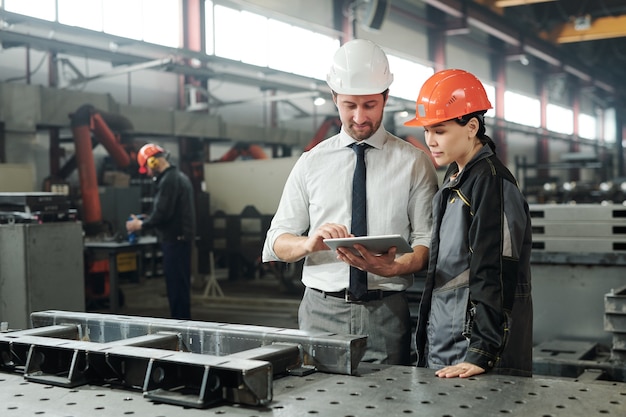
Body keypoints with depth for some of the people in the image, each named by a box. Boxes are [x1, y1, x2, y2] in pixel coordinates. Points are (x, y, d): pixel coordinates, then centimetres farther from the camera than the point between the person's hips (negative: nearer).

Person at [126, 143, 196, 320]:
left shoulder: (168, 180, -15)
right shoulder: (179, 176, 17)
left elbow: (162, 213, -21)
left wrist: (140, 224, -6)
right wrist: (148, 219, 19)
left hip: (174, 240, -10)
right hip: (182, 239, 10)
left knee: (176, 287, -6)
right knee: (180, 286, 14)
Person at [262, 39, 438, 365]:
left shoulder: (413, 162, 5)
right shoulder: (311, 163, 8)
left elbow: (427, 241, -1)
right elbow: (275, 243, 6)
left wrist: (392, 267, -21)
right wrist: (309, 243, -15)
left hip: (386, 313, -1)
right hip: (321, 311, 1)